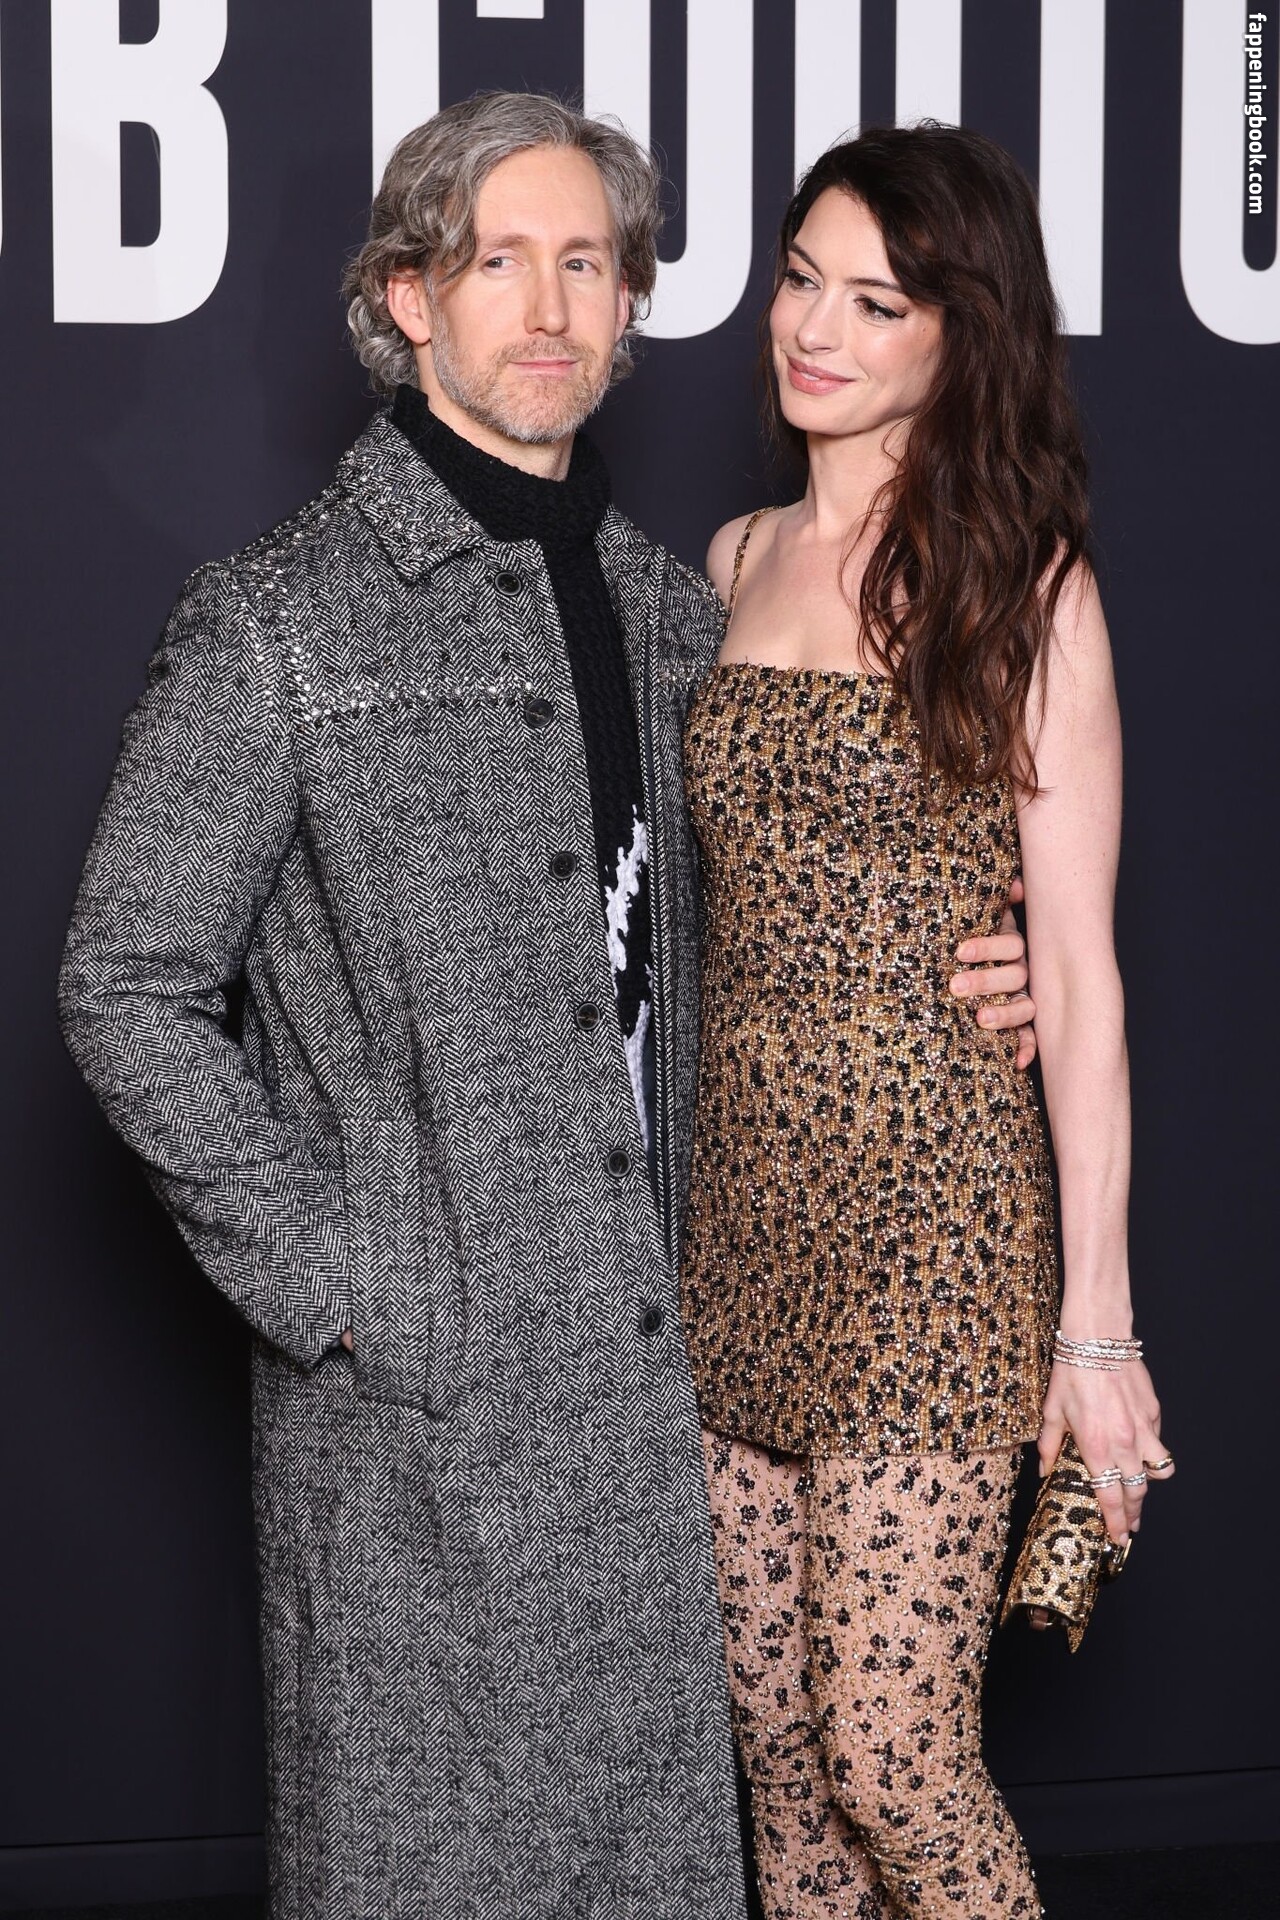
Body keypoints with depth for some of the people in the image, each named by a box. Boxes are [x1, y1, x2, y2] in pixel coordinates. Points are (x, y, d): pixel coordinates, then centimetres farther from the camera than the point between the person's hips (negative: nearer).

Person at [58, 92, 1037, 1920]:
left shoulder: (669, 608, 12)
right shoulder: (281, 621, -7)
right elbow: (128, 983, -7)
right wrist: (316, 1280, -12)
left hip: (651, 1356, 6)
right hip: (419, 1379, -5)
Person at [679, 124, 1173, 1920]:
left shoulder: (1021, 588, -6)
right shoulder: (739, 560, 10)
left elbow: (1081, 979, -7)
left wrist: (1097, 1319, -10)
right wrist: (667, 1213, 12)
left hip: (931, 1224, -5)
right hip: (742, 1202, 6)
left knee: (890, 1748, -5)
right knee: (776, 1741, 11)